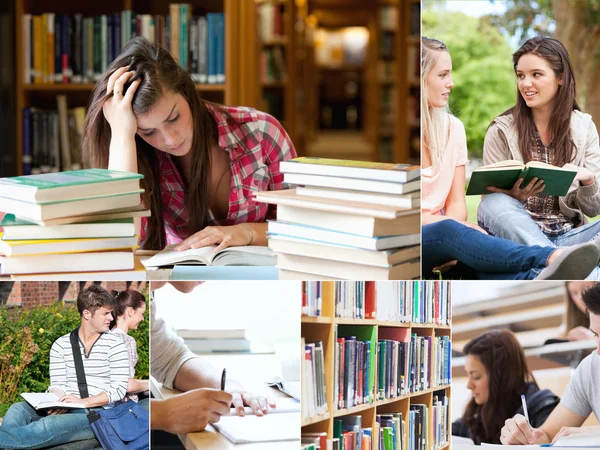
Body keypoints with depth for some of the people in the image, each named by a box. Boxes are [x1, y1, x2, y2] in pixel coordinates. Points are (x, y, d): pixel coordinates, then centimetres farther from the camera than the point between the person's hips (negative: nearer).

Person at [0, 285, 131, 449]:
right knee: (18, 410, -25)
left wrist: (84, 402, -18)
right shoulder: (61, 345, 10)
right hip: (65, 410, 4)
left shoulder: (114, 344, 2)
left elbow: (119, 389, -5)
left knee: (47, 426, -34)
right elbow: (57, 385, 4)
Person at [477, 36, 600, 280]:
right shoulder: (502, 130, 3)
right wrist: (515, 196, -20)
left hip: (568, 236, 2)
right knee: (494, 204, -35)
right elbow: (493, 205, 3)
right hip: (519, 236, -2)